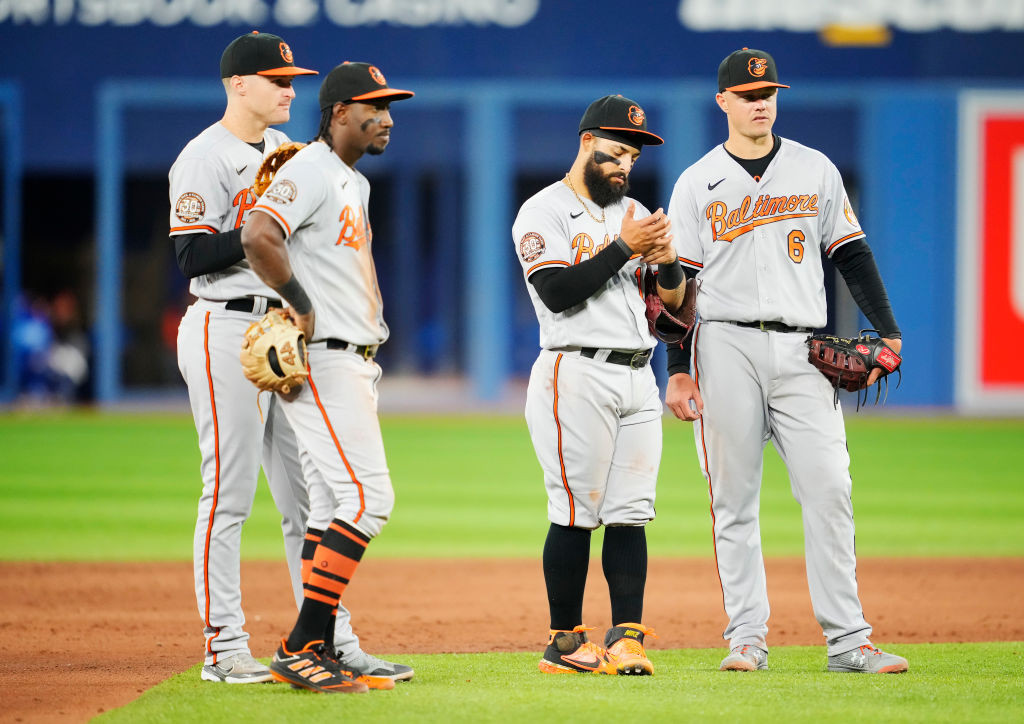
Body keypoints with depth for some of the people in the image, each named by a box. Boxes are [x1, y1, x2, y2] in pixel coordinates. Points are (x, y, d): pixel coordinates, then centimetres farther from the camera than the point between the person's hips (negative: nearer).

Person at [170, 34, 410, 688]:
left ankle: (334, 642, 9)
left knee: (310, 495, 7)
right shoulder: (204, 158, -8)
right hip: (226, 332, -8)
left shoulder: (285, 149, 17)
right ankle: (225, 648, -1)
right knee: (230, 492, -6)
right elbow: (194, 256, -17)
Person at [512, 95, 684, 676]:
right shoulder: (544, 212, -1)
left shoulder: (633, 213, 19)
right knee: (577, 512, -7)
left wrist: (667, 257, -4)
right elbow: (558, 292, -15)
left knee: (631, 513, 0)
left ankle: (627, 638, -1)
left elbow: (675, 300, 16)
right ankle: (565, 642, -2)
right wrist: (623, 247, -16)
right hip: (578, 376, -7)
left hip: (638, 376, 7)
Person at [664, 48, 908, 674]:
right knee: (735, 498, -1)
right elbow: (679, 282, 5)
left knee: (829, 489, -7)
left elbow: (852, 255, 12)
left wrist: (888, 333, 2)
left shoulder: (816, 170, 12)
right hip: (726, 347, -1)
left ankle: (848, 640, -7)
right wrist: (678, 371, -2)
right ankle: (748, 638, 3)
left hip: (801, 351, 1)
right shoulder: (697, 184, 8)